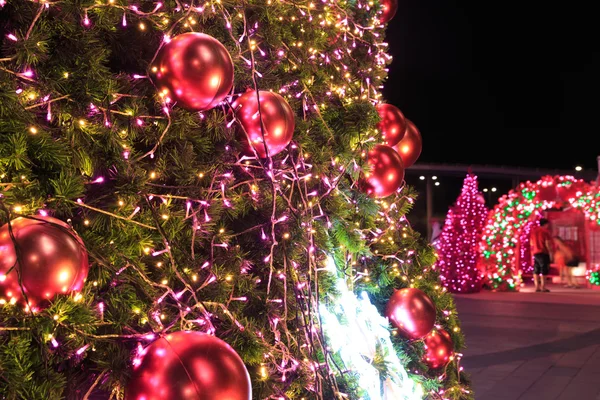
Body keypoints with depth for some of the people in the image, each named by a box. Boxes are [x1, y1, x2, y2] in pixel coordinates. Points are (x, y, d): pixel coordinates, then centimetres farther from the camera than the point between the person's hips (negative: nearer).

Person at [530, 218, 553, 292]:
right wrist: (550, 253, -8)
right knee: (543, 271, -3)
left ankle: (537, 287, 7)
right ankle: (543, 287, -4)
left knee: (536, 271, 8)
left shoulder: (533, 230, 10)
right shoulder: (545, 231, -9)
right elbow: (547, 244, -13)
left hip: (535, 253, 6)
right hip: (543, 253, -6)